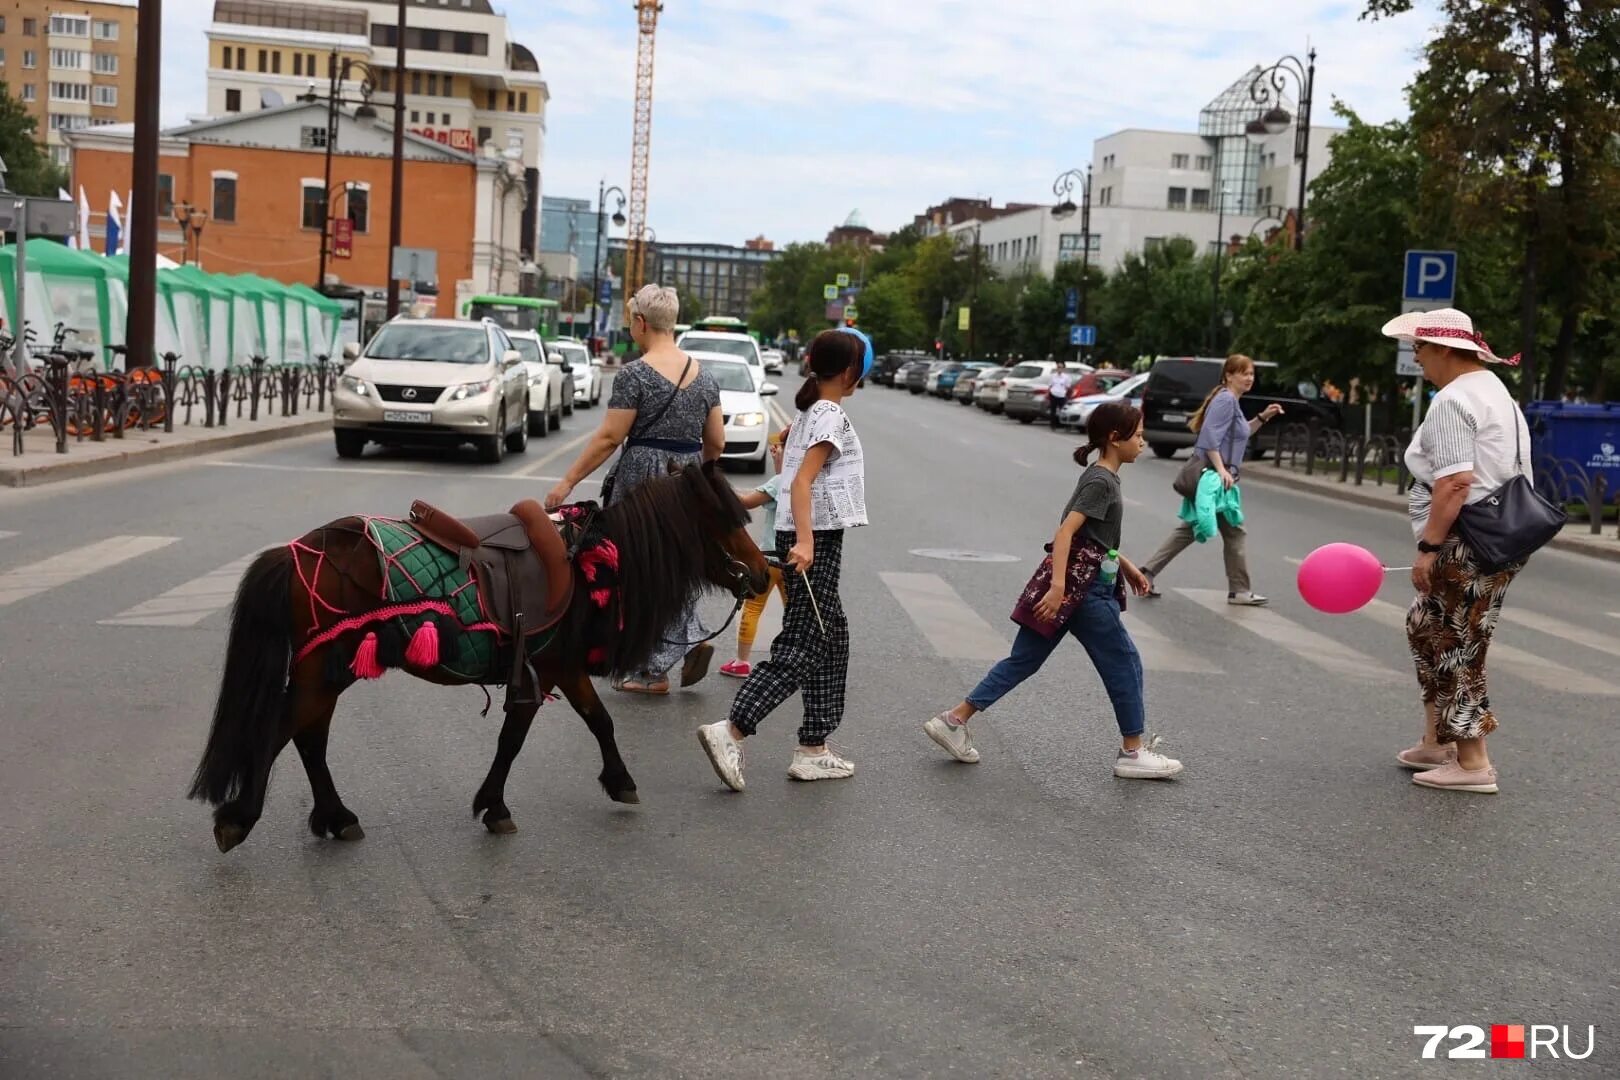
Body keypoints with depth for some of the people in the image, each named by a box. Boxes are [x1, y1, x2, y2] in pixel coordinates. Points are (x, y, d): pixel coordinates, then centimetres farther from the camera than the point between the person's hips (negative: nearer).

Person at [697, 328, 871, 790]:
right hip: (816, 537, -10)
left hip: (808, 535, 10)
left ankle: (814, 750, 16)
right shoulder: (833, 417, -12)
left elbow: (785, 437, 37)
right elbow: (802, 481, -24)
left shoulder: (808, 412, 14)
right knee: (801, 648, -11)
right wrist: (804, 541, -30)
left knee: (831, 637, 14)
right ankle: (730, 731, -18)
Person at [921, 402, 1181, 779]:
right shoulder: (1102, 482, -14)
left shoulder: (1101, 478, 16)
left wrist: (1127, 566, 28)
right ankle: (1133, 752, 13)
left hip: (1077, 585, 10)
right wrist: (1059, 585, -31)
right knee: (1124, 662, 3)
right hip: (1081, 587, -10)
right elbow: (1065, 532, -24)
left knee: (1024, 660, 9)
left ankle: (955, 720, 8)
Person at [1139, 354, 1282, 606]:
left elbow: (1239, 434, 28)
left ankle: (1150, 571, 8)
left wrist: (1262, 417, 17)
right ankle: (1239, 590, 8)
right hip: (1214, 477, -10)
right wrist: (1222, 470, -29)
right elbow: (1211, 436, -24)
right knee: (1233, 532, 0)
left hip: (1212, 476, 10)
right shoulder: (1225, 400, -14)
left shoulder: (1231, 401, 18)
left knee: (1190, 529, 11)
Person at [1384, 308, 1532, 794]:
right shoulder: (1496, 391, 19)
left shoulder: (1452, 400, -14)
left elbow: (1455, 482, -23)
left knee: (1454, 647, -4)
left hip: (1468, 547, -11)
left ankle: (1473, 764, 1)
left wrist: (1428, 547, -21)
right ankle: (1436, 743, 25)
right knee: (1427, 630, 19)